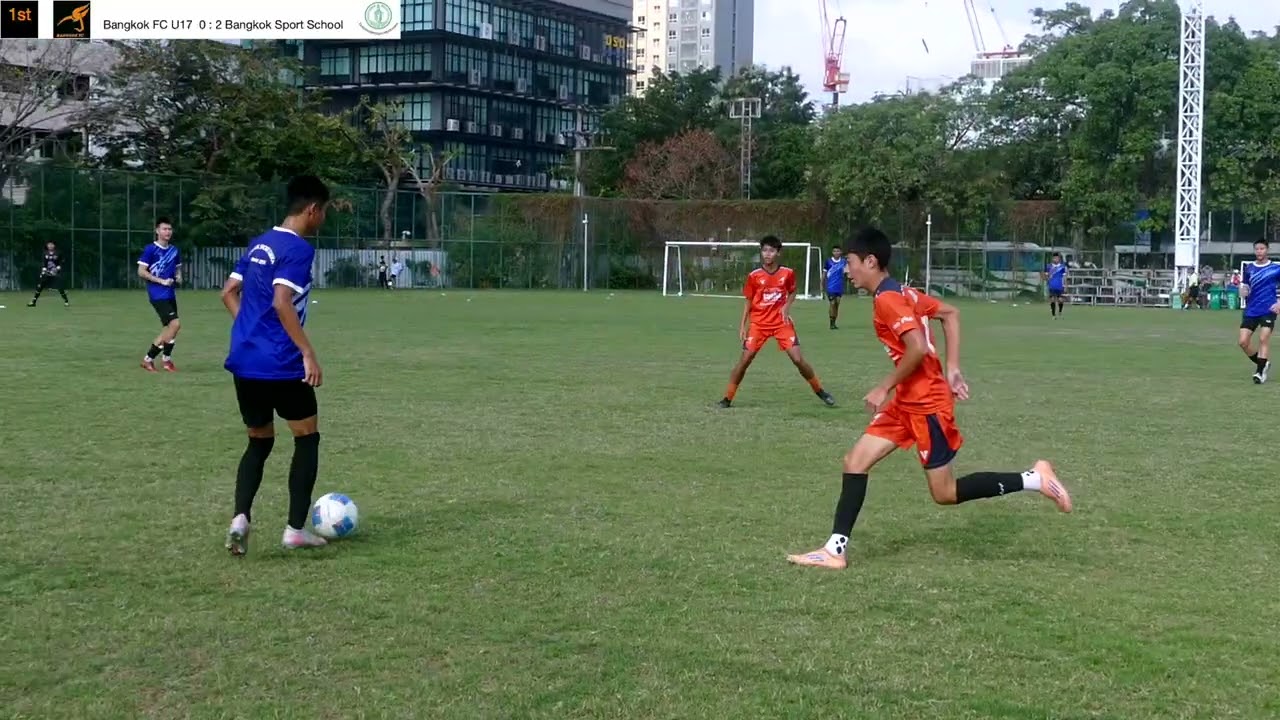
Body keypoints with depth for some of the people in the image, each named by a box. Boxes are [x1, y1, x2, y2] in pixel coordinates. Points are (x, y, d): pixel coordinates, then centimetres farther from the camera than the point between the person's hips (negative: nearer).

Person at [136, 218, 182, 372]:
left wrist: (179, 277, 3)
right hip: (157, 295, -7)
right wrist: (161, 281, -16)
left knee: (169, 328, 9)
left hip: (170, 294, 7)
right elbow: (141, 272, -10)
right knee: (175, 324, -16)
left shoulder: (174, 250, 11)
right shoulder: (150, 249, -8)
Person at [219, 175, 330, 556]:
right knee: (307, 439, 10)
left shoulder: (259, 243, 14)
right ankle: (296, 528, 8)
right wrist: (309, 354, -21)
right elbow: (281, 303, -23)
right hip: (280, 365, -7)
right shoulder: (298, 249, -12)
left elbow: (229, 292, 19)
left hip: (244, 362, 8)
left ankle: (240, 517, -3)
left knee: (259, 443, 17)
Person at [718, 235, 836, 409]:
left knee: (798, 358, -7)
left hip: (781, 322, 0)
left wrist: (787, 306, -7)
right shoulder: (754, 276, -7)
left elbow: (792, 292, 13)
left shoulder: (787, 273, -5)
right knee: (744, 360, -4)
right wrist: (743, 326, -1)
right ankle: (727, 398, 7)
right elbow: (748, 302, 3)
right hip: (758, 323, 0)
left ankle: (820, 391, 11)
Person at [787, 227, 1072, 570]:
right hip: (908, 401, 10)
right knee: (855, 461, 3)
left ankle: (1034, 479, 7)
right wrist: (953, 370, 14)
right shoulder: (901, 293, 12)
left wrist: (884, 388, -18)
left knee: (945, 494, -1)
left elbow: (918, 348, -28)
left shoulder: (886, 299, -18)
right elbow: (951, 314, 17)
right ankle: (835, 549, 3)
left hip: (927, 403, -10)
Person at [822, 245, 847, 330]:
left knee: (837, 304, 7)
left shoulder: (843, 261, 2)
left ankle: (834, 322, 16)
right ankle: (831, 323, 2)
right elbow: (824, 273, 4)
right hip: (830, 287, -2)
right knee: (832, 304, -5)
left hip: (840, 287, 2)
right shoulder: (828, 261, -2)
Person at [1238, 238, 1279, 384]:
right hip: (1251, 310, 4)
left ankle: (1260, 372, -6)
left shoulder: (1276, 268, -2)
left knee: (1263, 339, -15)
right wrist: (1243, 291, -6)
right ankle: (1263, 364, 20)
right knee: (1243, 342, -3)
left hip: (1268, 310, -4)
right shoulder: (1248, 268, 7)